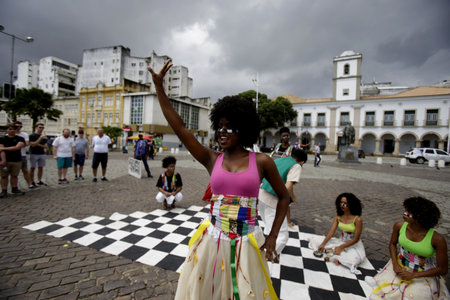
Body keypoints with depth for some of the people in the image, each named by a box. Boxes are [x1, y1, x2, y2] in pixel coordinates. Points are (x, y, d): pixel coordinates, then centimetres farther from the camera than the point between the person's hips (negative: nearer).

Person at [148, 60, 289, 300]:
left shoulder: (261, 161, -7)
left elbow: (283, 196, 4)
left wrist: (272, 236, 0)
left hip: (246, 243, -1)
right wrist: (159, 86, -7)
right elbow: (179, 128, -8)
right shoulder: (212, 160, -3)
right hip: (211, 240, 2)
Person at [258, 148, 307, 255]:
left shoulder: (277, 160, 16)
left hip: (260, 195, 8)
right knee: (282, 235, 4)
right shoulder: (296, 166, -3)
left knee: (270, 227, 30)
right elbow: (288, 187, -17)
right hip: (273, 202, -8)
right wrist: (293, 197, 2)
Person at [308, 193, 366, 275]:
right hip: (341, 241, 5)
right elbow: (331, 232, -10)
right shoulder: (338, 216, -6)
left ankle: (333, 257, -21)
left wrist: (340, 247, -21)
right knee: (315, 240, -6)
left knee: (356, 258, -40)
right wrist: (323, 244, -21)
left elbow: (355, 239, -18)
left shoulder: (357, 219, -20)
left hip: (354, 245, -5)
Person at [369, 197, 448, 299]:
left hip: (424, 276, -2)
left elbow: (443, 269, -12)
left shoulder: (437, 239, -23)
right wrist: (395, 264, -8)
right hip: (400, 268, 2)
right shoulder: (399, 226, -13)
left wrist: (413, 275, -15)